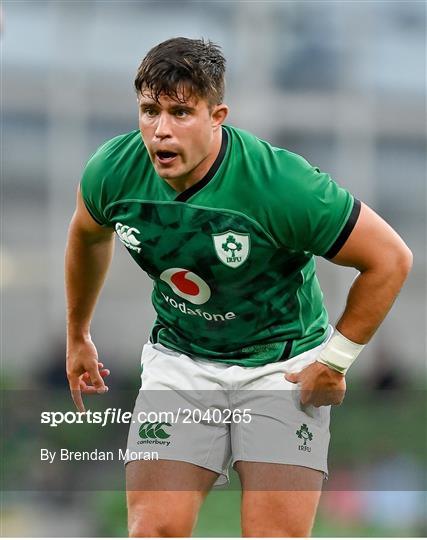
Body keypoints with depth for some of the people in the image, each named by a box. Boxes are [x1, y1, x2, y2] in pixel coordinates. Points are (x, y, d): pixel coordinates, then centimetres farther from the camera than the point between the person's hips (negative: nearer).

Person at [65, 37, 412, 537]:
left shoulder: (282, 185, -26)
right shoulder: (113, 171, -13)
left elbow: (390, 259, -16)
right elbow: (87, 235, 13)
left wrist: (334, 362, -11)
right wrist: (78, 336, 24)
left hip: (283, 364, -3)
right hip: (179, 360, 3)